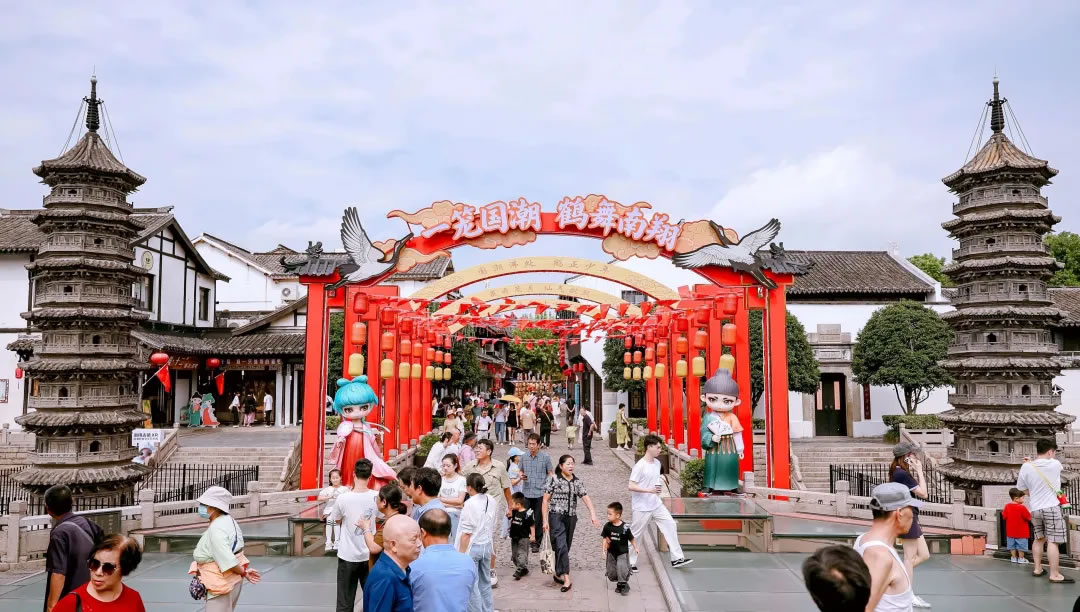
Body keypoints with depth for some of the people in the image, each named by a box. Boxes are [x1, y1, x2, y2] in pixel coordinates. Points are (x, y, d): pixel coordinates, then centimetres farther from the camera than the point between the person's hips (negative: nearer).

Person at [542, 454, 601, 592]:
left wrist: (593, 515, -14)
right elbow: (545, 500, -2)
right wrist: (545, 520, -6)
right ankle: (566, 578, -19)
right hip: (557, 517, -5)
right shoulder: (554, 480, -5)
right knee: (561, 546, -15)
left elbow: (586, 499, 0)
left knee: (565, 547, 13)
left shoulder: (577, 482, 7)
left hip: (571, 518, 5)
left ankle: (558, 574, 30)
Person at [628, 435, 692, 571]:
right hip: (641, 507, -7)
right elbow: (631, 486, -22)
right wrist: (650, 490, -28)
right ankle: (630, 562, 19)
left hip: (656, 504, 7)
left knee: (670, 525, -1)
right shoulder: (639, 466, -19)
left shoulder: (657, 464, 5)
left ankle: (676, 559, 4)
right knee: (635, 534, 5)